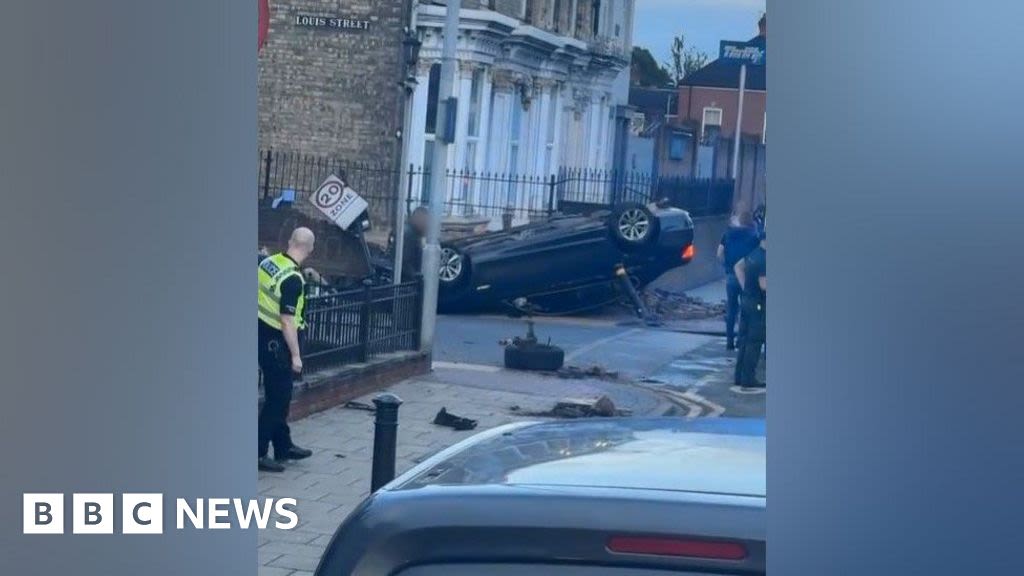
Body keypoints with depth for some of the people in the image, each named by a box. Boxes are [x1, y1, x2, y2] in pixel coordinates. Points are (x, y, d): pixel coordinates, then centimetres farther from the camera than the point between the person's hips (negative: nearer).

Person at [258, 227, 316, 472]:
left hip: (261, 335, 9)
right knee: (277, 399, 0)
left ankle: (284, 447, 29)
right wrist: (296, 355, -16)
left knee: (279, 396, 18)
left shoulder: (268, 262, 2)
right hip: (276, 342, -9)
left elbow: (259, 293, 14)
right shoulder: (293, 279, -22)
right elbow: (287, 321, -22)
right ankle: (258, 452, 3)